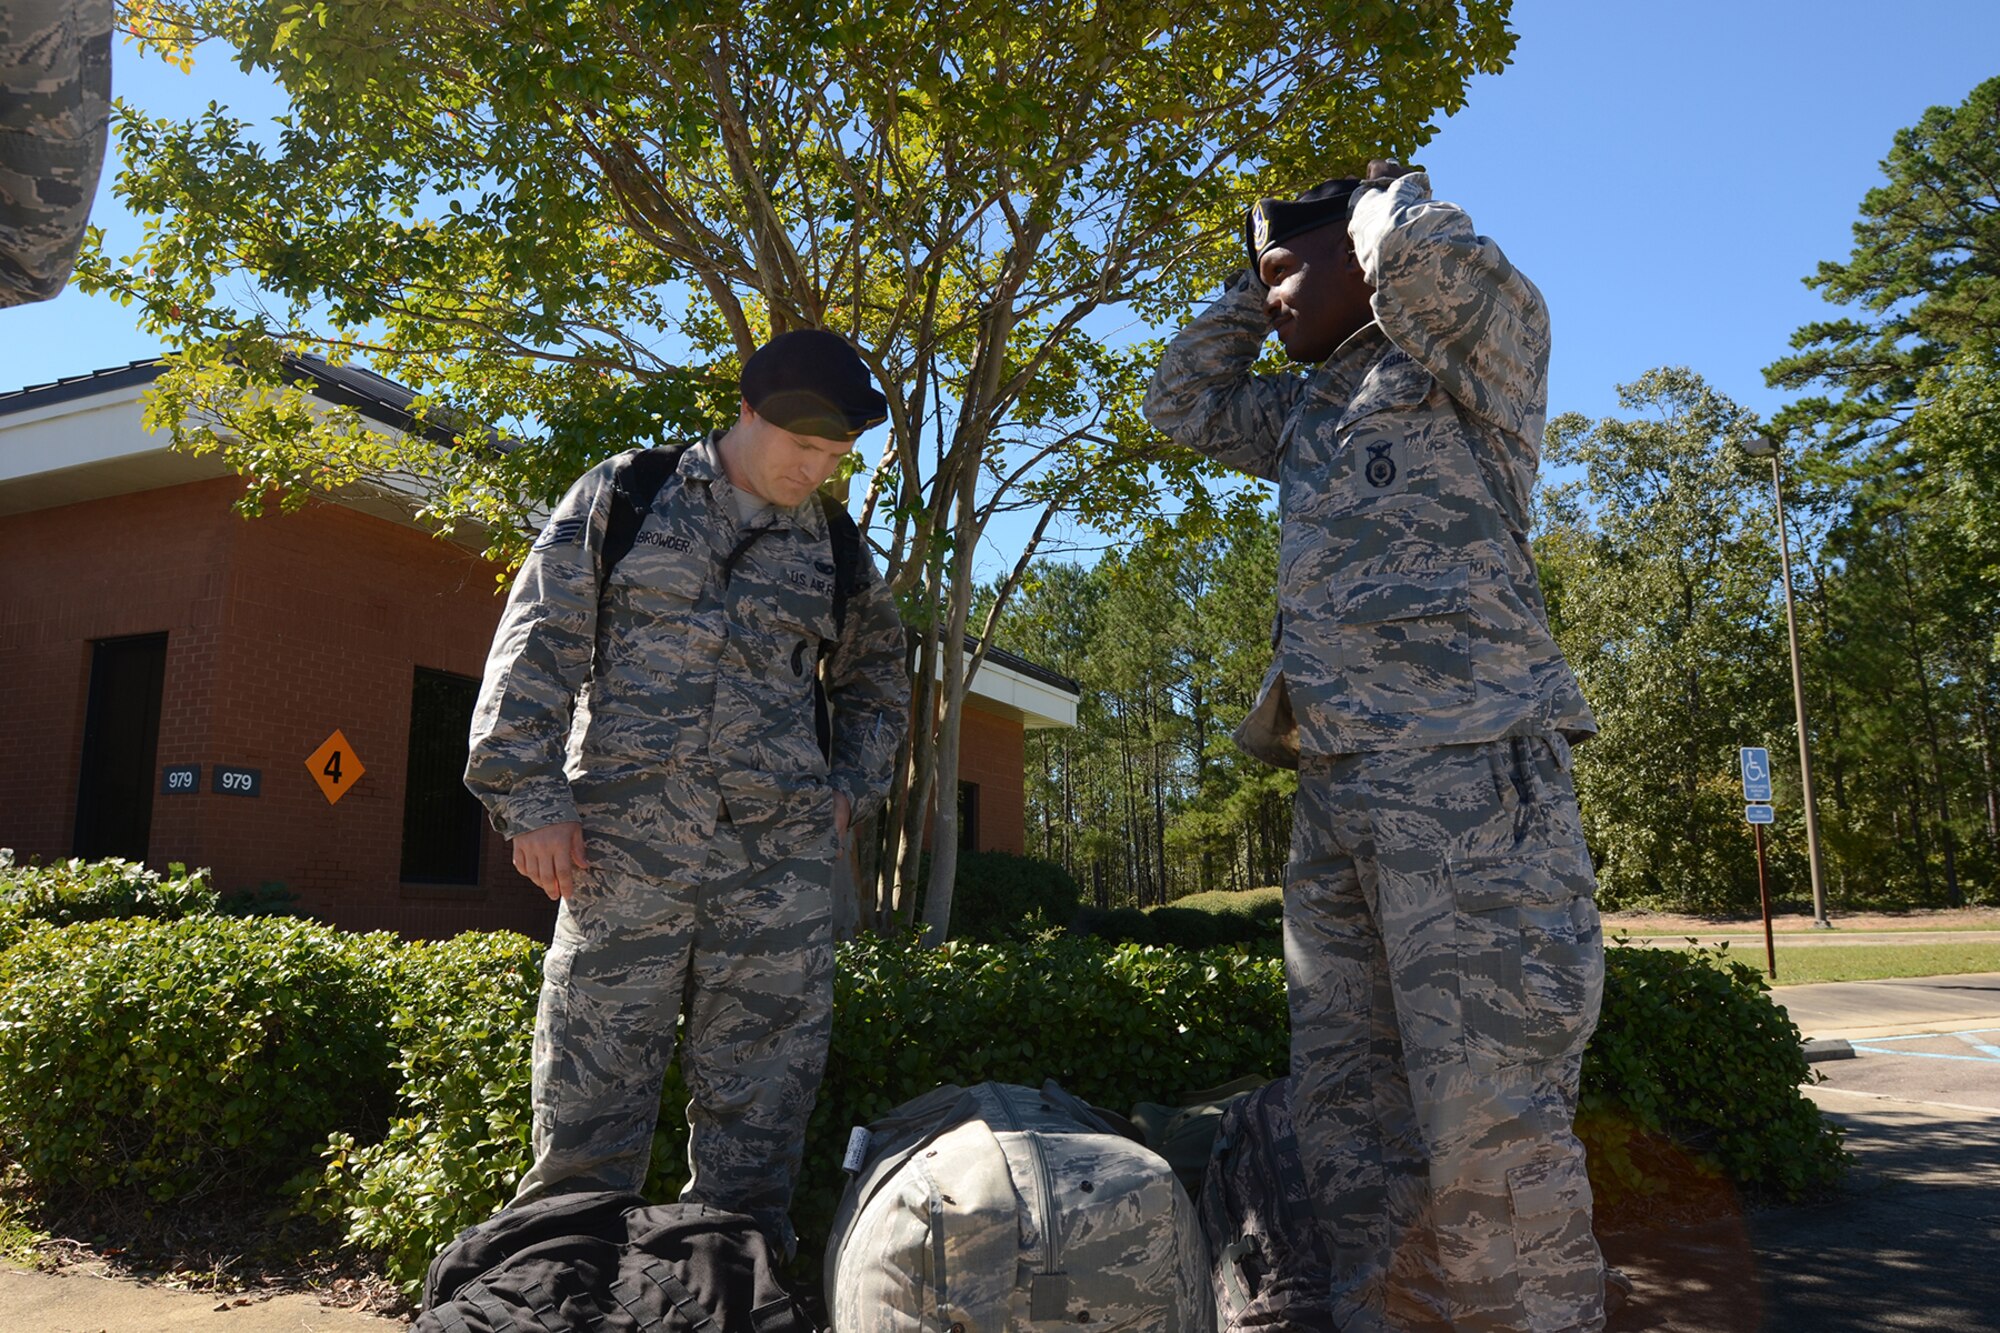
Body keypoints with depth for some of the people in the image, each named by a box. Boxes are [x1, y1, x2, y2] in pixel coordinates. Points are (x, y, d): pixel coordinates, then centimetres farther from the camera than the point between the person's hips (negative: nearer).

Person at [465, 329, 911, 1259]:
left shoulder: (834, 547, 15)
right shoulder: (622, 495, 6)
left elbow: (876, 679, 28)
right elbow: (538, 644, 2)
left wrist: (852, 786, 13)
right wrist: (531, 794, -6)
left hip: (780, 866, 3)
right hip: (623, 853, -2)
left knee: (760, 1109, 6)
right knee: (591, 1094, 1)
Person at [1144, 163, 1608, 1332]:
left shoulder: (1481, 341, 5)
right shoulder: (1310, 411, 26)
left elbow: (1426, 252, -15)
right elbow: (1182, 399, 36)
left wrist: (1384, 194, 7)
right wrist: (1263, 288, 27)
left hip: (1469, 772, -8)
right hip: (1338, 793, 8)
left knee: (1492, 1130, -10)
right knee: (1352, 1124, 9)